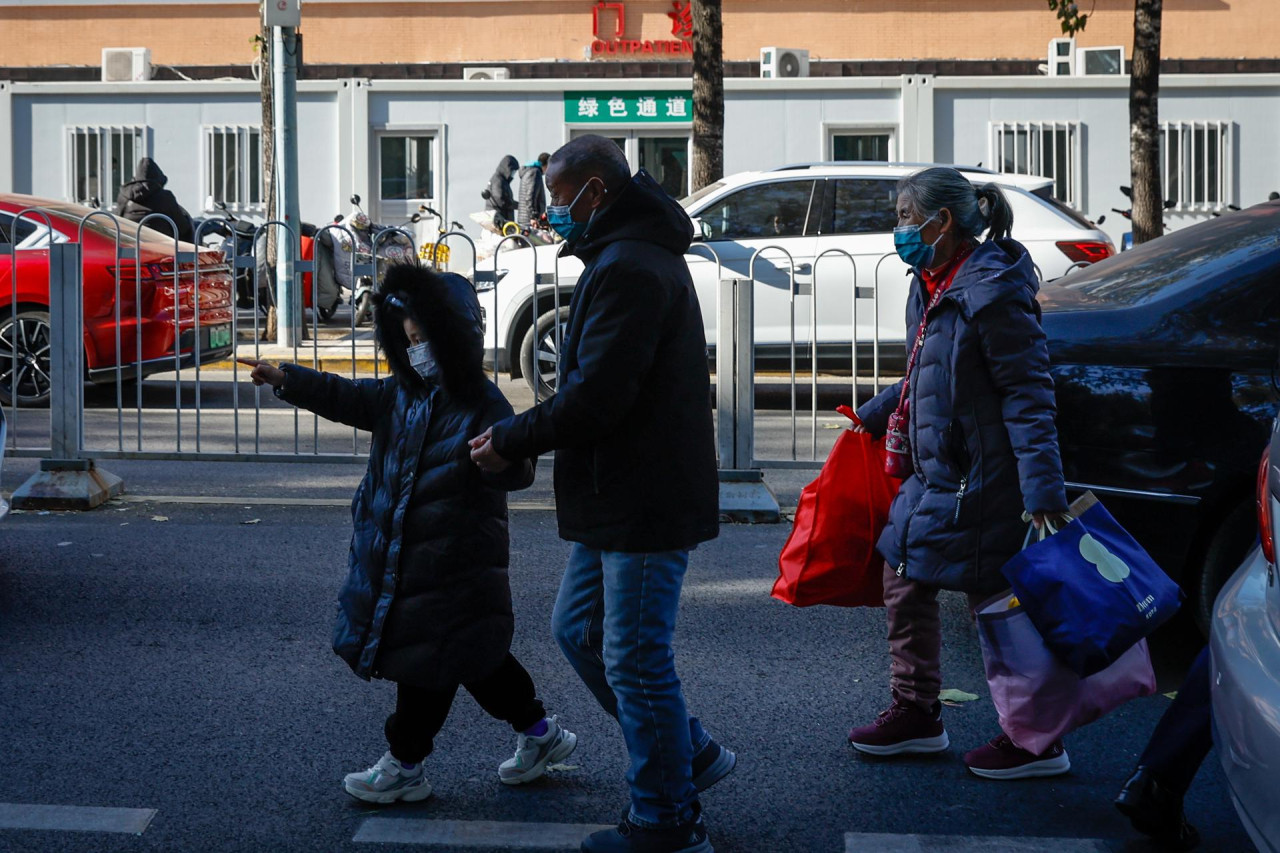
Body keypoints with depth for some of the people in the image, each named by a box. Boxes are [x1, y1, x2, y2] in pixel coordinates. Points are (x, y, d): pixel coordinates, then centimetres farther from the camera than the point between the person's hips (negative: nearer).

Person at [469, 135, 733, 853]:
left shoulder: (628, 268, -20)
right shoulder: (639, 255, 16)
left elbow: (595, 397, -25)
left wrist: (510, 441, -12)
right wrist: (523, 436, 11)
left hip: (645, 505, -11)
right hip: (627, 498, 11)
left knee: (635, 661, -1)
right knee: (579, 629, 20)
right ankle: (692, 753, 30)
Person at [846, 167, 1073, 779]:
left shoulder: (991, 291, -19)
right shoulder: (931, 287, 9)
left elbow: (1028, 393, -22)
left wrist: (1042, 487, -26)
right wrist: (876, 413, 29)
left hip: (977, 478, -10)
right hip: (934, 472, 10)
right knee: (905, 579, 15)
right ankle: (916, 714, 29)